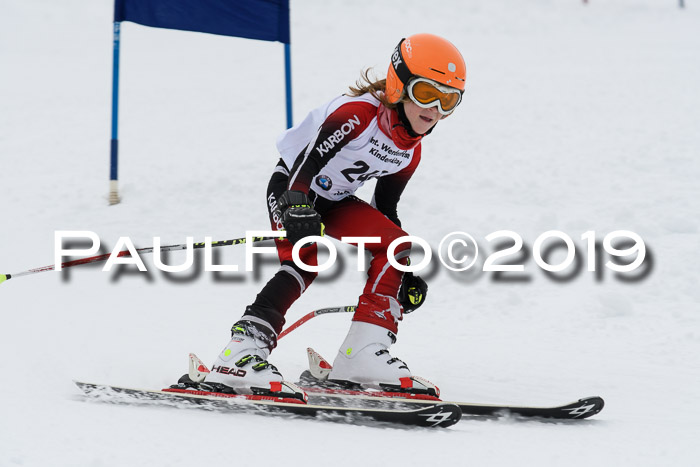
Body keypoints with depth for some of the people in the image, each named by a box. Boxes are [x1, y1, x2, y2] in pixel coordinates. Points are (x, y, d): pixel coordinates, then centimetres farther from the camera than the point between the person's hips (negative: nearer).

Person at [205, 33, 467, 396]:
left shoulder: (409, 152, -1)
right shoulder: (358, 114, -25)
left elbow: (385, 210, 10)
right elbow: (309, 159, -32)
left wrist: (406, 274, 7)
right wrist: (298, 207, -47)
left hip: (335, 201, 8)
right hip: (292, 188, -8)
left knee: (396, 246, -12)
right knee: (304, 261, -30)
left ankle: (364, 352, -17)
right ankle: (240, 353, -34)